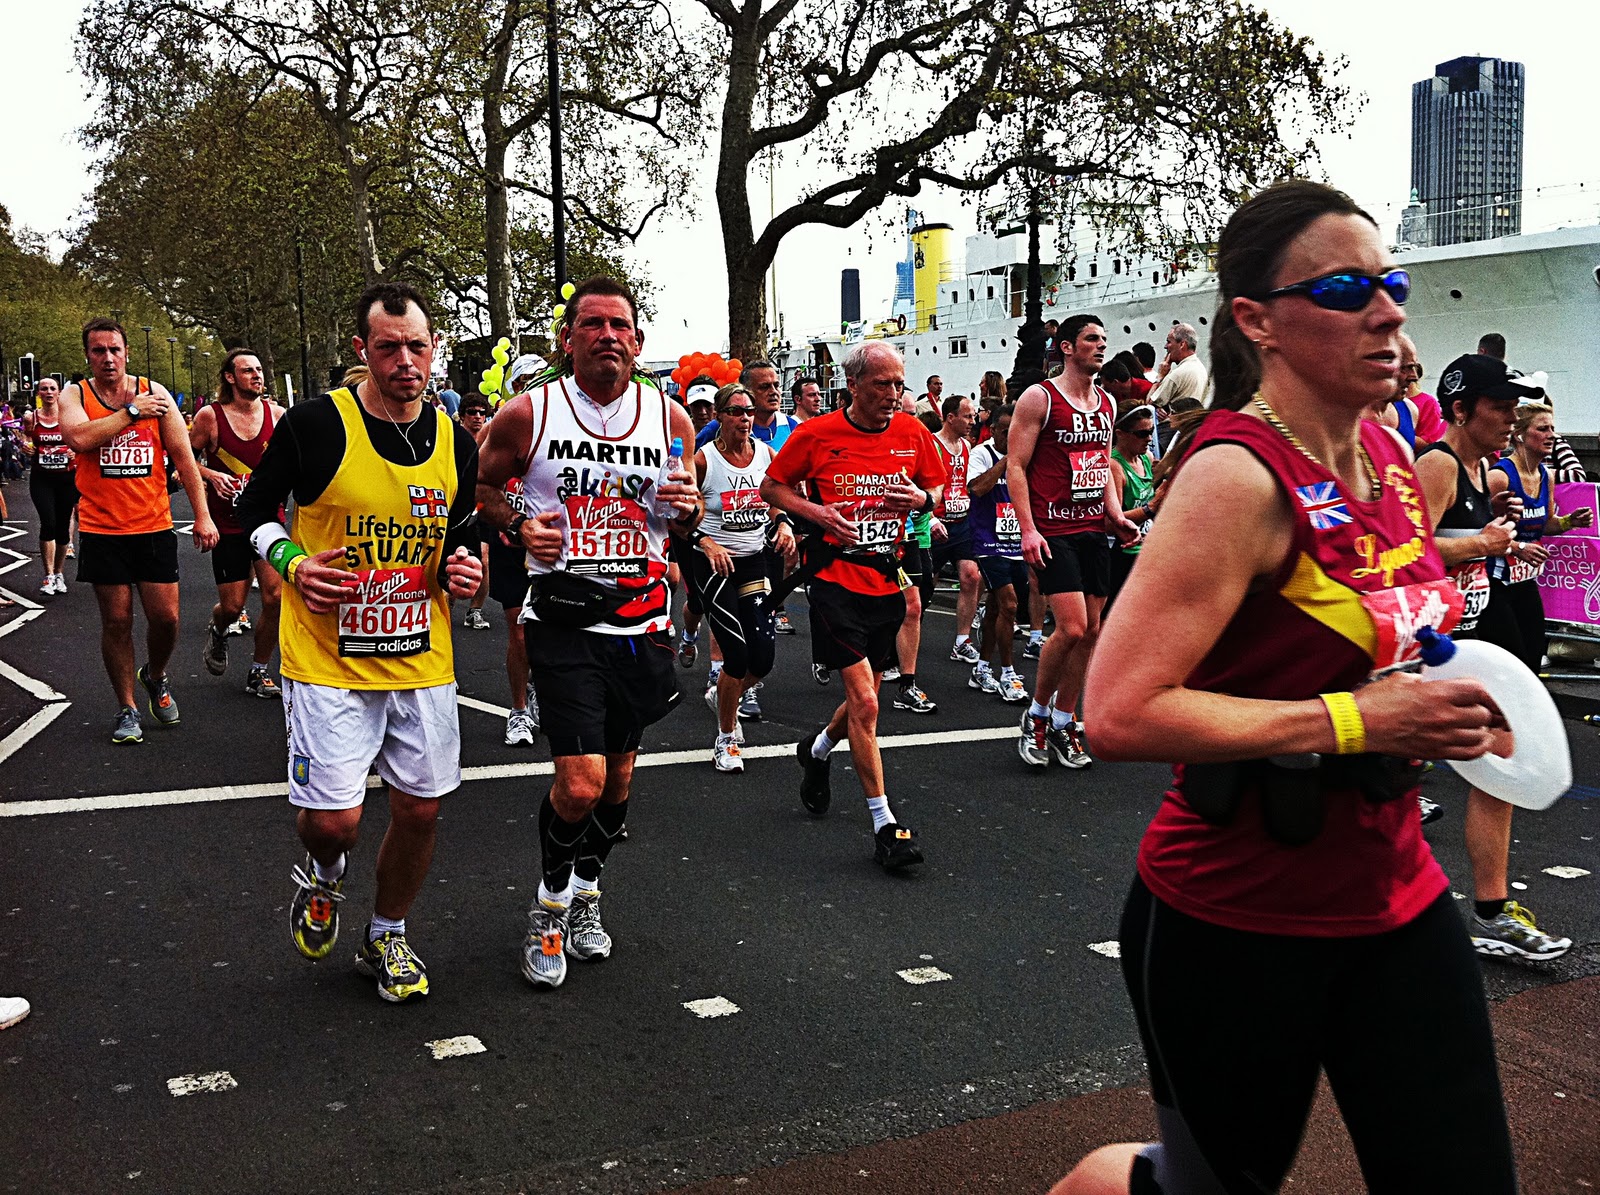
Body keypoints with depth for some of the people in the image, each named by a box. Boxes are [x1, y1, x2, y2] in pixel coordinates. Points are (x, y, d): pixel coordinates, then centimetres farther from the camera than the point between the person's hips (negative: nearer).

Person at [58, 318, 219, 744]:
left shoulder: (154, 393, 2)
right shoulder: (75, 395, 0)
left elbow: (183, 456, 2)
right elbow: (79, 438, -22)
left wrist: (202, 515, -4)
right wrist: (132, 411, -15)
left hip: (154, 526, 1)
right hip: (102, 530, -1)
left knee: (166, 617, 0)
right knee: (116, 621, 4)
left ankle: (155, 677, 31)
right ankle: (126, 709, 18)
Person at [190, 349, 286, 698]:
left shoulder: (276, 414, 0)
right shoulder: (210, 415, -7)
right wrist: (212, 475, -16)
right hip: (227, 523, -2)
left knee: (276, 596, -7)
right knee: (232, 606, 0)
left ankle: (259, 673, 12)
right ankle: (217, 631, 40)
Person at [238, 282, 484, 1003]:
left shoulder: (455, 443, 3)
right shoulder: (314, 425, -10)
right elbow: (254, 509, 4)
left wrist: (463, 564, -1)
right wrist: (291, 563, -14)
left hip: (423, 661, 4)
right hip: (329, 661, -4)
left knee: (419, 809, 9)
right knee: (332, 820, -7)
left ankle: (386, 938, 33)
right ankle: (323, 872, 32)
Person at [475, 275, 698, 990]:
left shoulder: (669, 417, 2)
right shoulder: (529, 413, -6)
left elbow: (688, 517, 14)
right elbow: (479, 487, 7)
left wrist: (688, 506, -9)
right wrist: (517, 525, -13)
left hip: (642, 620, 4)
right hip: (563, 620, -4)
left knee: (618, 776, 15)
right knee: (581, 783, -13)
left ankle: (587, 890, 41)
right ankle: (551, 905, 16)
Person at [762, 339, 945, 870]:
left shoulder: (912, 433, 5)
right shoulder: (816, 434, -5)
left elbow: (936, 491, 16)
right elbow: (772, 487, 5)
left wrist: (922, 498, -7)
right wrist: (816, 511, -12)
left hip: (887, 578, 5)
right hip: (835, 577, -5)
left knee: (865, 695, 16)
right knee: (864, 702, -11)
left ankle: (818, 749, 49)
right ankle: (885, 825, -4)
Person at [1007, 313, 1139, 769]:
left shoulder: (1107, 403, 14)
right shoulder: (1039, 398, -6)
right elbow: (1015, 466, -9)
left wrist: (1117, 517, 8)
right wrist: (1027, 528, -17)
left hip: (1094, 530, 7)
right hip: (1053, 531, -7)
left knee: (1090, 631, 6)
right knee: (1071, 628, -15)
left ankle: (1064, 722, 19)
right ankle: (1037, 714, 6)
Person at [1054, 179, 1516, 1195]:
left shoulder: (1390, 458, 4)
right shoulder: (1239, 476, -21)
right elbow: (1121, 713, -28)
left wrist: (1440, 708, 4)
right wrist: (1355, 720, -25)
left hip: (1393, 899, 7)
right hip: (1235, 924, -7)